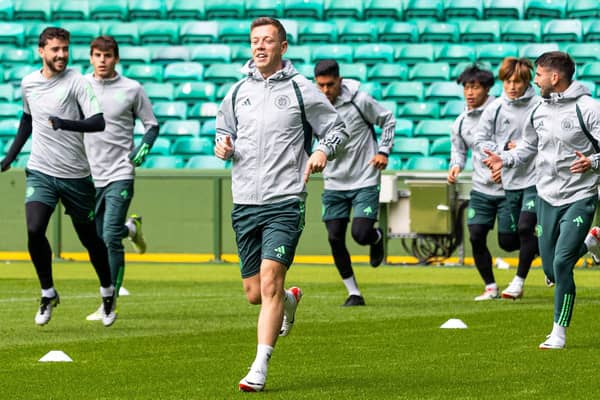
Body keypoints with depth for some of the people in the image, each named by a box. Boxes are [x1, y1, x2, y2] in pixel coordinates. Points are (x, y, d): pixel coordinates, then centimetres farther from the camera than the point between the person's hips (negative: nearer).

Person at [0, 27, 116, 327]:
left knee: (89, 237, 8)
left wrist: (65, 123, -33)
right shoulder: (28, 83, 6)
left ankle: (107, 292, 31)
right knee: (34, 230, -17)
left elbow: (98, 122, -18)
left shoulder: (76, 82, -9)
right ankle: (48, 293, 1)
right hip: (40, 172, 3)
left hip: (75, 175, -3)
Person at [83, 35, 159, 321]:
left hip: (119, 173, -4)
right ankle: (131, 228, 44)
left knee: (111, 238, -13)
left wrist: (143, 148, -10)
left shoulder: (132, 89, -2)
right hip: (89, 174, 4)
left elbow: (151, 124, 7)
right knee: (97, 237, 10)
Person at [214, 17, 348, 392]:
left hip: (285, 203, -4)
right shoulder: (238, 92, 11)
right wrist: (223, 146, 1)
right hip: (245, 203, 5)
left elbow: (337, 129, 8)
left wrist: (323, 151, -12)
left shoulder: (302, 89, 0)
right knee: (255, 293, 7)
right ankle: (290, 301, 44)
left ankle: (259, 369, -16)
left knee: (270, 280, -18)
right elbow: (224, 130, 24)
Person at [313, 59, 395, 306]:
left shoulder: (359, 101, -12)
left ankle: (376, 238, 25)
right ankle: (354, 293, 12)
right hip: (334, 184, 3)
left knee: (361, 234, -15)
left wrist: (384, 151, -4)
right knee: (335, 239, -3)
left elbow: (388, 121, 4)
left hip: (365, 181, -3)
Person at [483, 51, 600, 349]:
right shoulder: (539, 111, 8)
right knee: (552, 270, 9)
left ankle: (559, 332, -3)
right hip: (547, 198, 6)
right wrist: (504, 159, 5)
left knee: (561, 263, -15)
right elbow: (528, 147, 22)